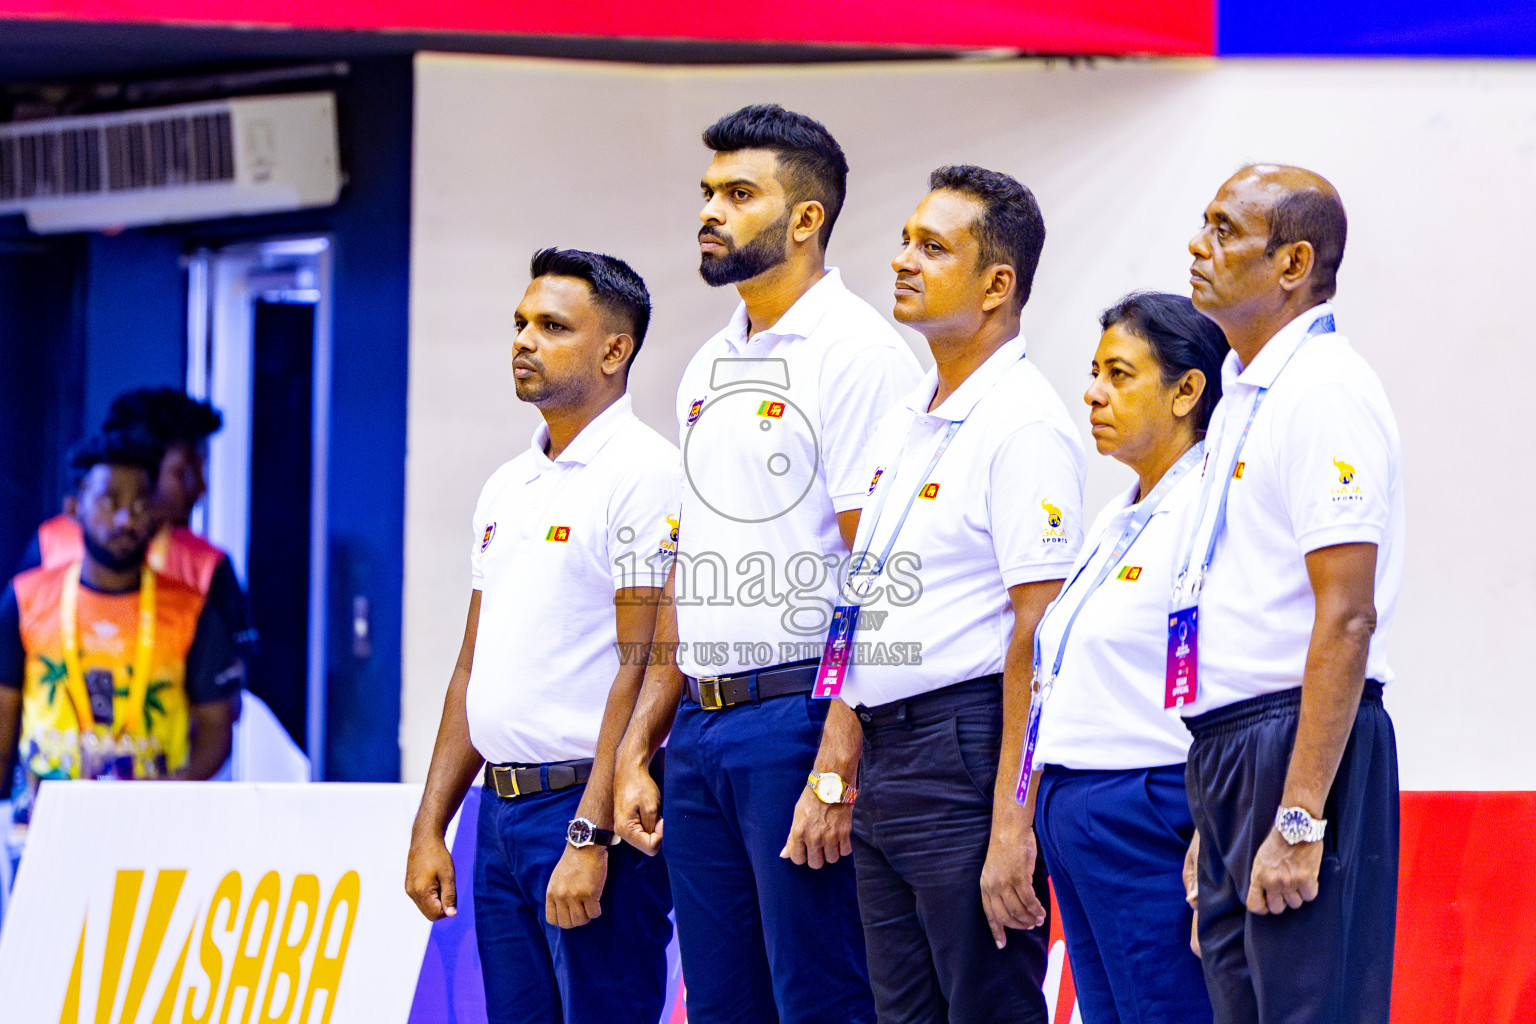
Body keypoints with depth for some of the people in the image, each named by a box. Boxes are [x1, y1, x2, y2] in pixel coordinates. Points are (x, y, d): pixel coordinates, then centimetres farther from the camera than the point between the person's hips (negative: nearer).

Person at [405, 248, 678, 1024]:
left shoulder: (644, 474, -10)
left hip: (594, 812, -8)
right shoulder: (507, 488, 17)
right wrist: (429, 829, 14)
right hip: (502, 814, 8)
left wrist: (590, 837, -21)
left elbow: (644, 669, -16)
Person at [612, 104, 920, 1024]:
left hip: (799, 718, -9)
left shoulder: (856, 353, -9)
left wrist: (837, 769, -21)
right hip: (702, 730, 9)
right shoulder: (710, 368, 18)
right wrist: (637, 753, 16)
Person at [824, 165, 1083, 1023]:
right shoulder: (904, 421, 16)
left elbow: (1037, 637, -17)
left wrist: (1012, 823, -21)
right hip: (885, 758, 9)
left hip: (966, 756, -9)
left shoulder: (1025, 427, -12)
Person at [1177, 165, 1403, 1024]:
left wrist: (1298, 820, -24)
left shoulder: (1325, 392, -13)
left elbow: (1346, 618, -20)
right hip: (1230, 751, 10)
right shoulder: (1245, 397, 18)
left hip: (1303, 745, -10)